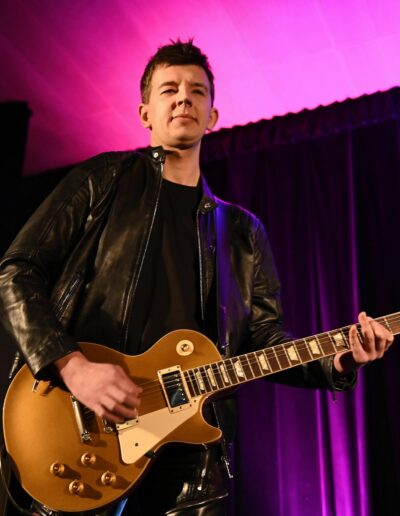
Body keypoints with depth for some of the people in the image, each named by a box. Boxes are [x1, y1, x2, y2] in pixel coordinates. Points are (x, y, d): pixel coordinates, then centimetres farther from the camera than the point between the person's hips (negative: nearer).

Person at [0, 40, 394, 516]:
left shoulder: (242, 230, 17)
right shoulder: (105, 180, 6)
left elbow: (263, 338, 14)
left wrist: (336, 361, -6)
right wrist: (71, 365, -16)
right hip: (79, 435, -3)